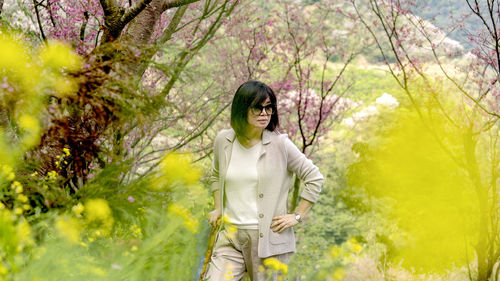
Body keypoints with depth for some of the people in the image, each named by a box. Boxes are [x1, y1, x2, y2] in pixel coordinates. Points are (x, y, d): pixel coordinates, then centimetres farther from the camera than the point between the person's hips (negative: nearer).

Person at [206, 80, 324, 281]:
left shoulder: (279, 144, -6)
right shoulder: (223, 140, 4)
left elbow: (314, 178, 1)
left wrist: (297, 216, -1)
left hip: (269, 238, -2)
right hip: (230, 236, 3)